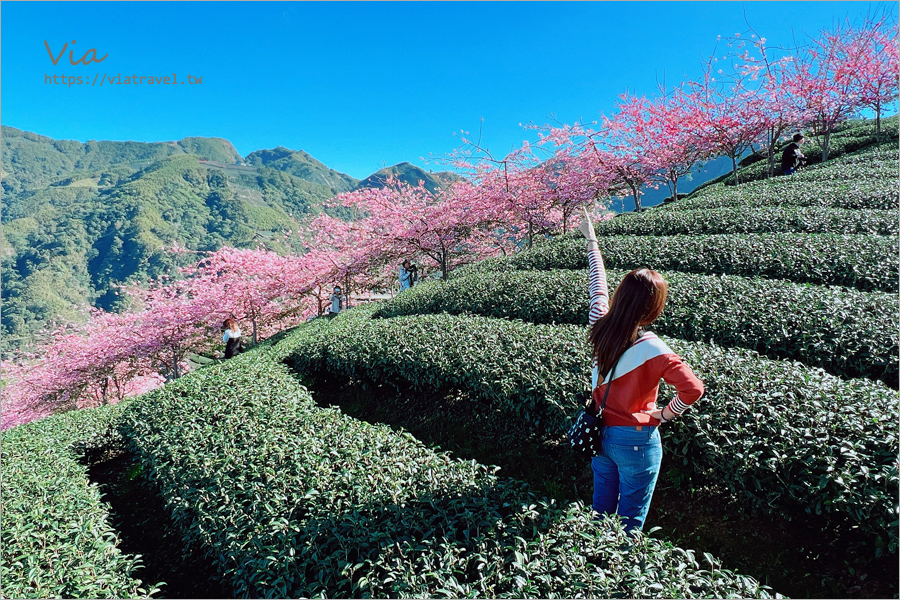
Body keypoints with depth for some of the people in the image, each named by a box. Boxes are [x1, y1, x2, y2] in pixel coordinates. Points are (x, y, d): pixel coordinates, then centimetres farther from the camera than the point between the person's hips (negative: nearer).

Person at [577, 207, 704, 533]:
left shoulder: (599, 326, -11)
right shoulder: (651, 349, -26)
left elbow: (598, 285, 5)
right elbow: (693, 388, -30)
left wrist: (591, 239, 18)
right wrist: (664, 414, -12)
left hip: (599, 433, 6)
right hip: (636, 441, -6)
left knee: (600, 509, 24)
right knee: (630, 520, 13)